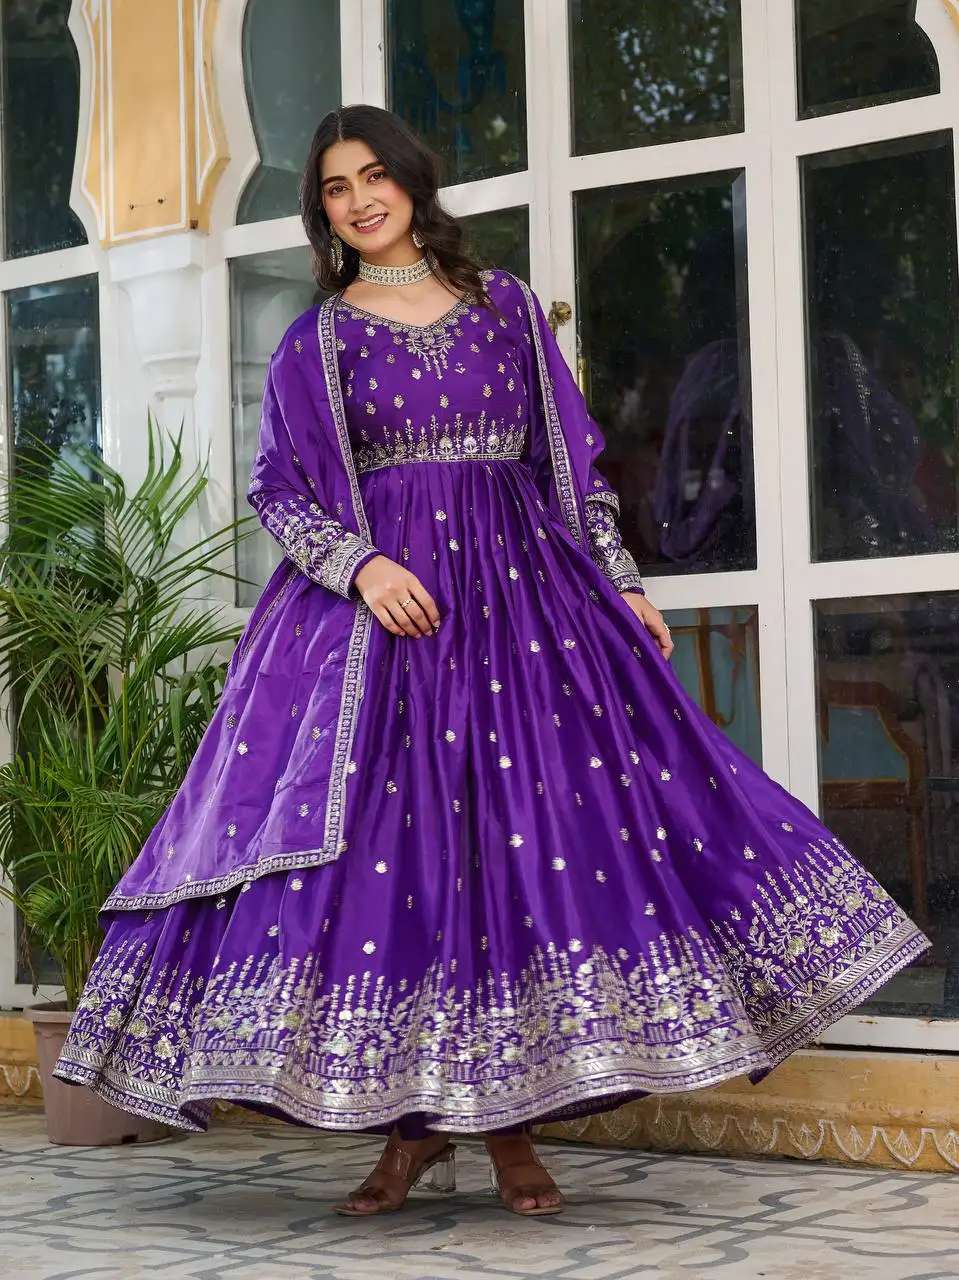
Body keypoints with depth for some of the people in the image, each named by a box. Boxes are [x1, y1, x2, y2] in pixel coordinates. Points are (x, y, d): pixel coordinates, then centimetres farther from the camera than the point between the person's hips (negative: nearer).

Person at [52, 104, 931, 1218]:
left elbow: (574, 456, 14)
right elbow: (277, 488, 3)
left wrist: (621, 581, 7)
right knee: (390, 838, -7)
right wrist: (360, 564, -14)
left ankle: (510, 1125, 1)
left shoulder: (506, 305, 12)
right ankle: (412, 1125, 3)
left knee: (531, 838, -6)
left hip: (521, 589, 1)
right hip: (381, 600, -1)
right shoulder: (315, 342, 8)